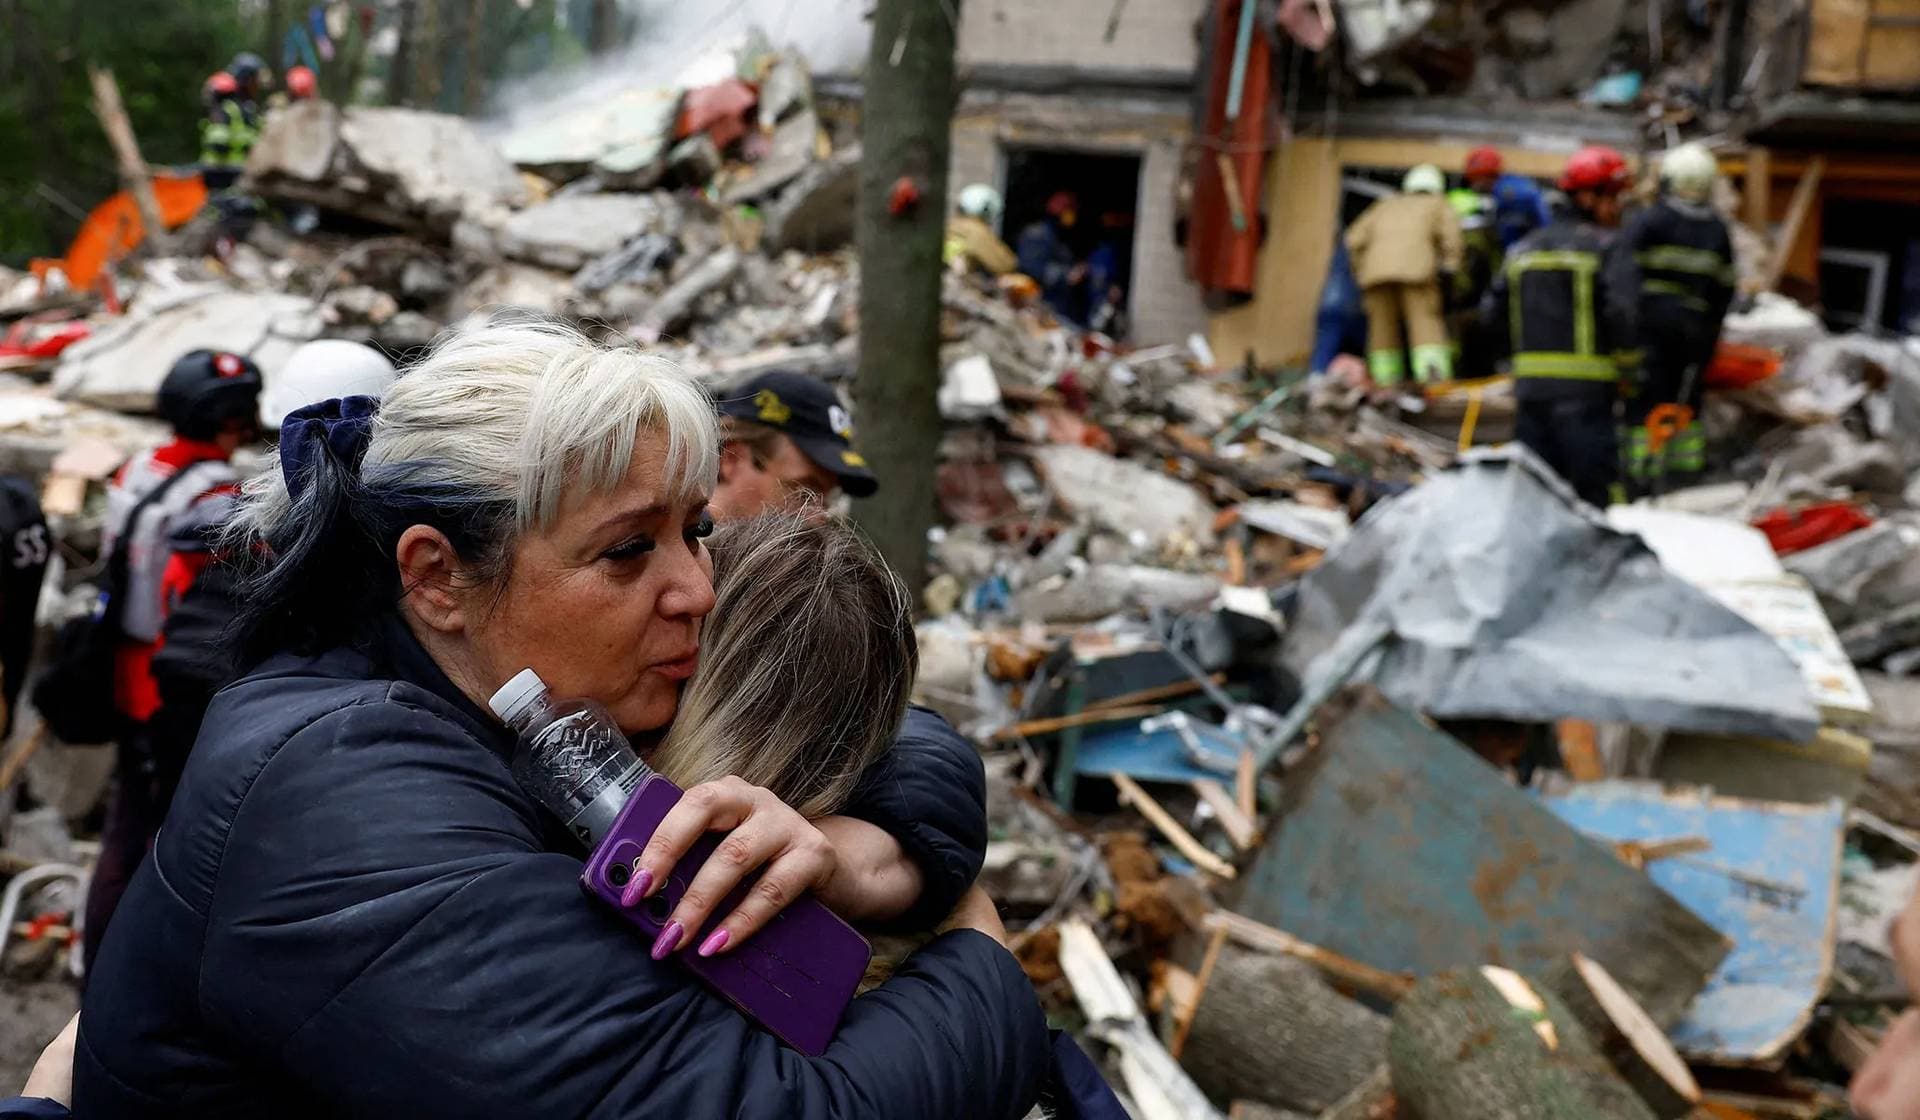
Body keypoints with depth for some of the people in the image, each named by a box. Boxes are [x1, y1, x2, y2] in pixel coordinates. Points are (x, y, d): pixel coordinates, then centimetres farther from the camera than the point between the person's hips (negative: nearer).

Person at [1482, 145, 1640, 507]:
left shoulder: (1524, 249, 14)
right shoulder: (1607, 248, -5)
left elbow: (1492, 312, 14)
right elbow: (1624, 312, -16)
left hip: (1530, 384, 6)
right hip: (1585, 387, -6)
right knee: (1596, 486, -2)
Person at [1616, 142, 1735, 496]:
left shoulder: (1648, 221, -6)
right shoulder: (1719, 231, 12)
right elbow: (1724, 291, 14)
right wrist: (1710, 337, 21)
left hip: (1651, 322, -5)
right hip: (1694, 329, 5)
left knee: (1644, 404, -5)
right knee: (1687, 404, 15)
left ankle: (1641, 479, -9)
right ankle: (1686, 476, 20)